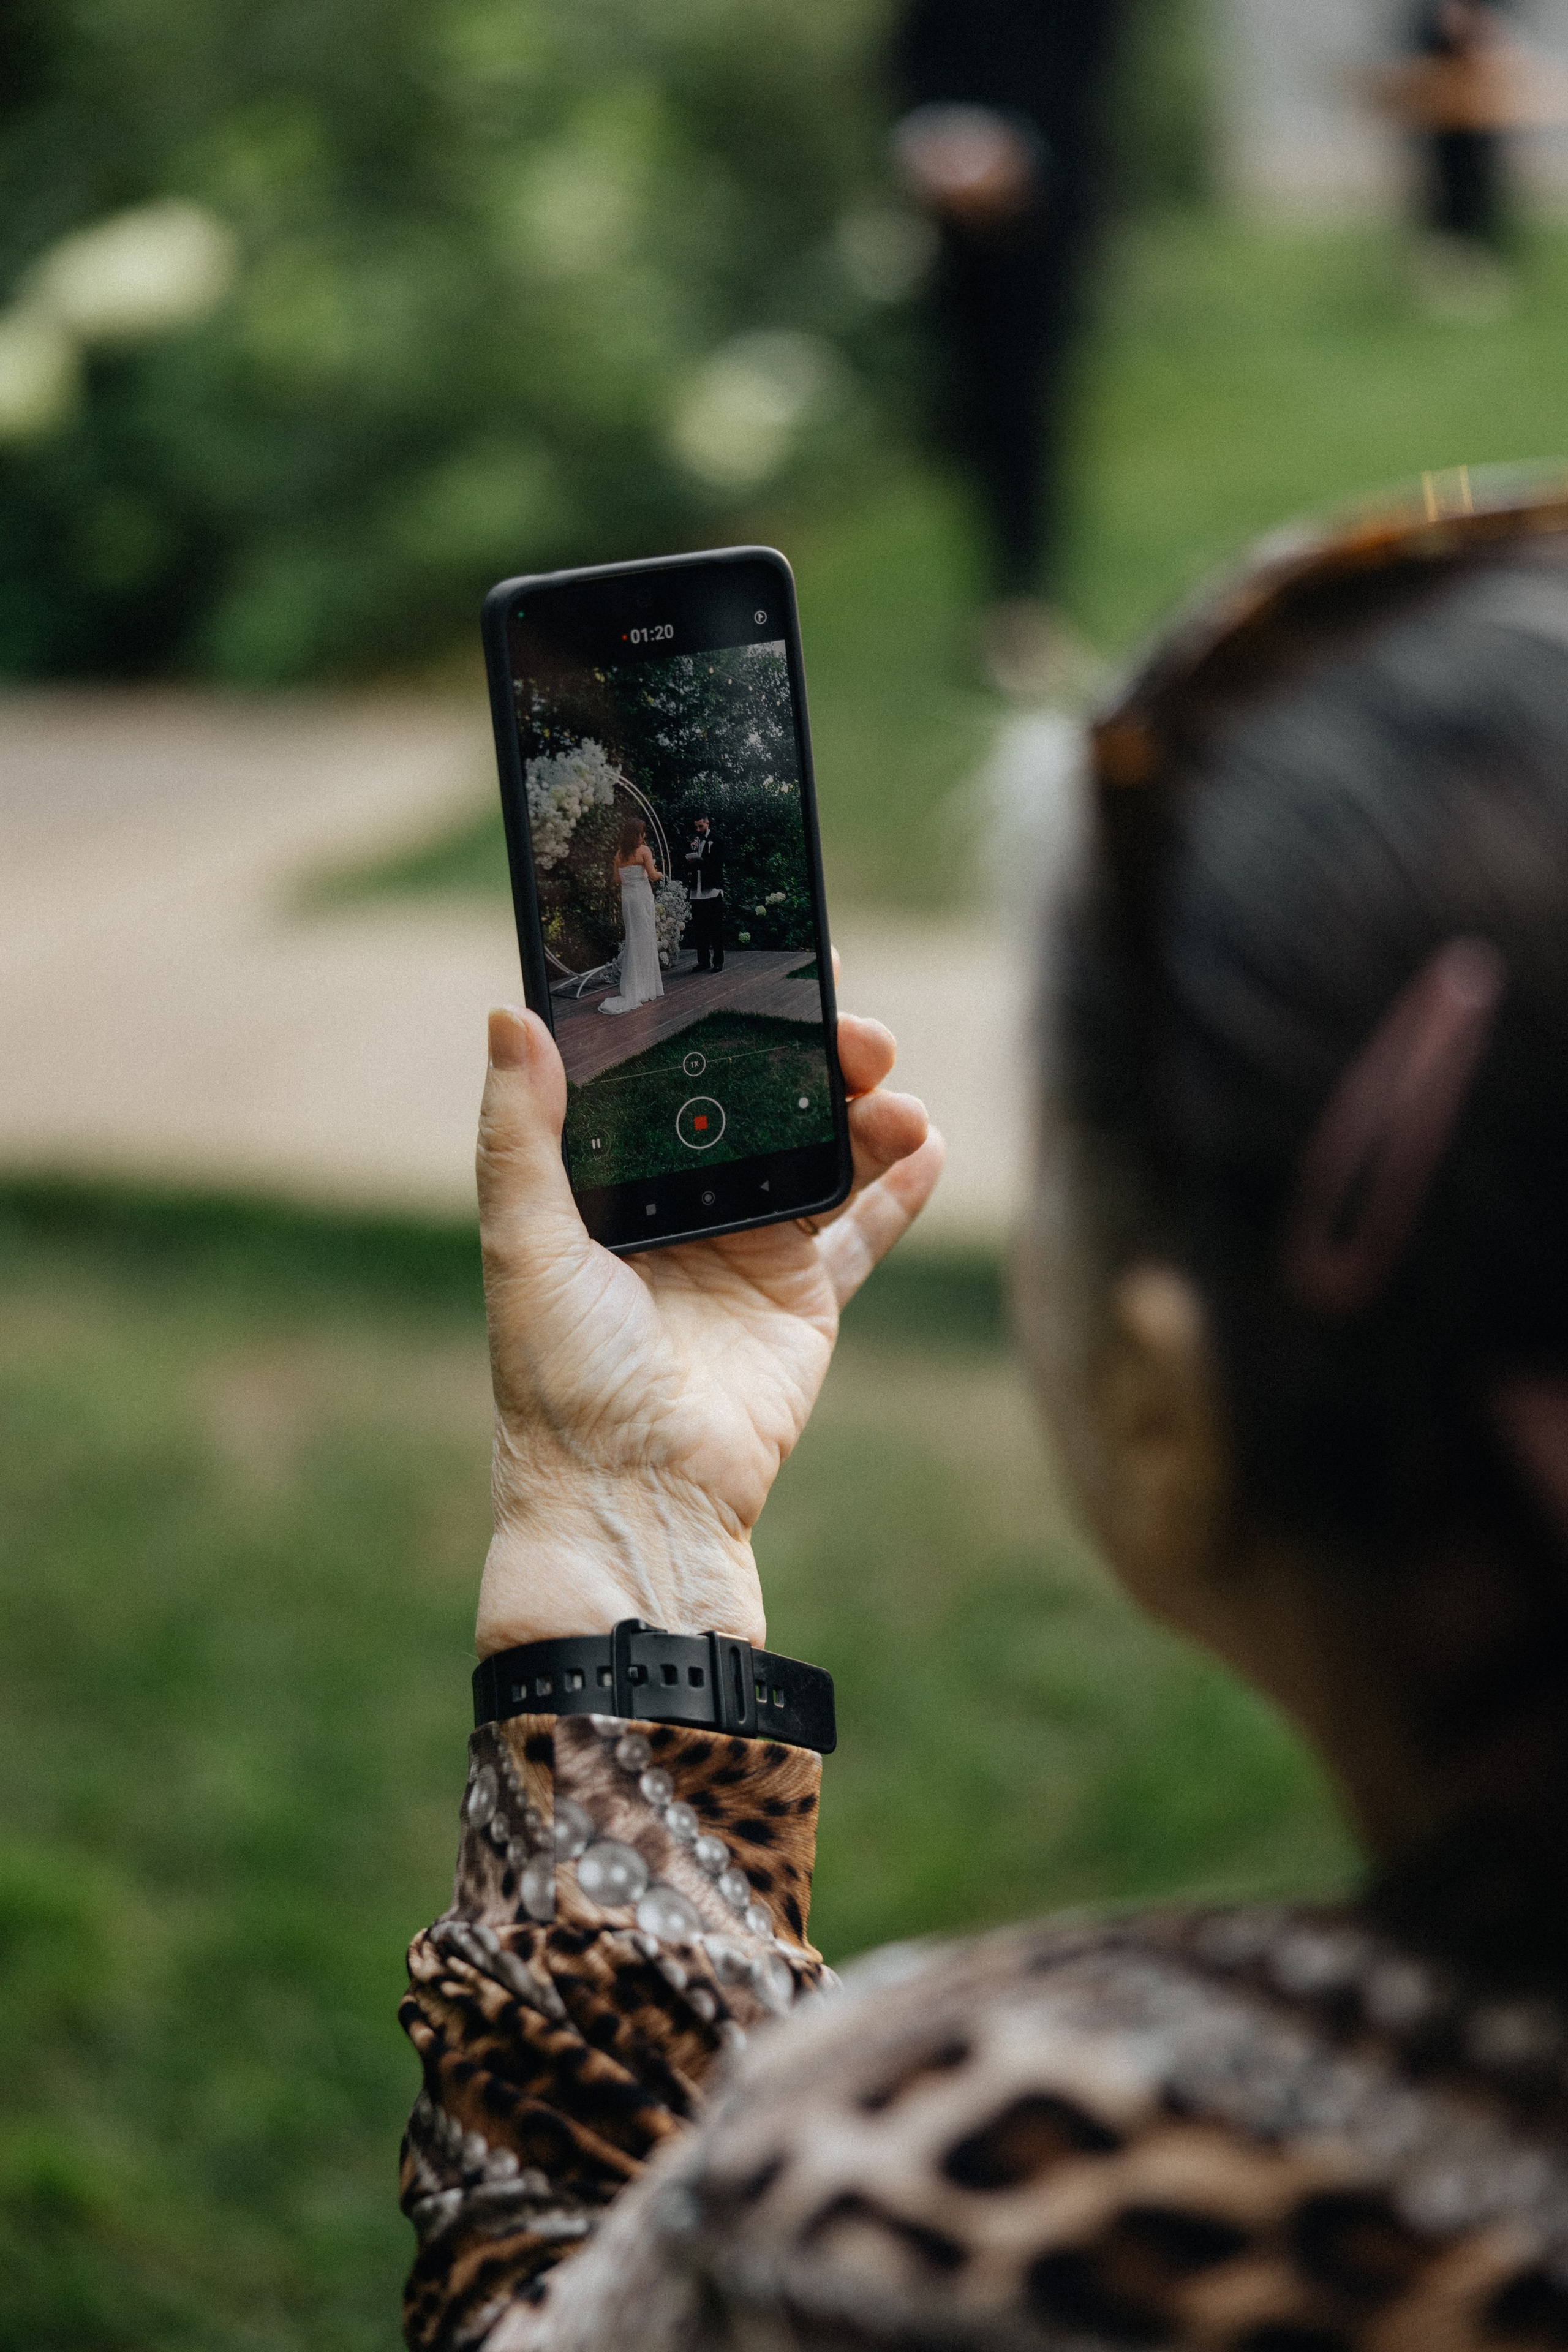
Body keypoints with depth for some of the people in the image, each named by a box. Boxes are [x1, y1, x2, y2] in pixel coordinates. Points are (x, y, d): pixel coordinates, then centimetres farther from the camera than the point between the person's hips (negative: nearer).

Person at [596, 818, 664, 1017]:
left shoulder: (620, 854, 7)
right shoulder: (644, 850, -11)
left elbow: (618, 878, 12)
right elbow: (653, 875, -14)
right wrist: (660, 874, 7)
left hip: (626, 896, 6)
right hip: (642, 896, -6)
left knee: (632, 940, 13)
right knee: (644, 940, 1)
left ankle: (632, 989, 15)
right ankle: (645, 990, 3)